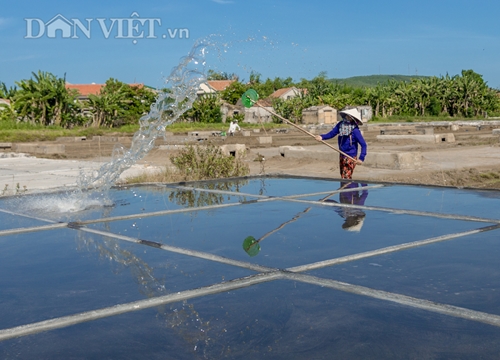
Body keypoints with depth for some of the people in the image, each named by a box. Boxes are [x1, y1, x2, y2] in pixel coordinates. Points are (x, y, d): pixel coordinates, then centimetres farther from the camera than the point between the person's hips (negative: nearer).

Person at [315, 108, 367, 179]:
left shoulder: (355, 130, -18)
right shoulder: (341, 124, 0)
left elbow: (363, 144, -16)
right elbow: (332, 133, 6)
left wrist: (361, 158, -21)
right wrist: (322, 137, -13)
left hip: (350, 157, -7)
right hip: (342, 156, 7)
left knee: (346, 177, -12)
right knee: (342, 177, 13)